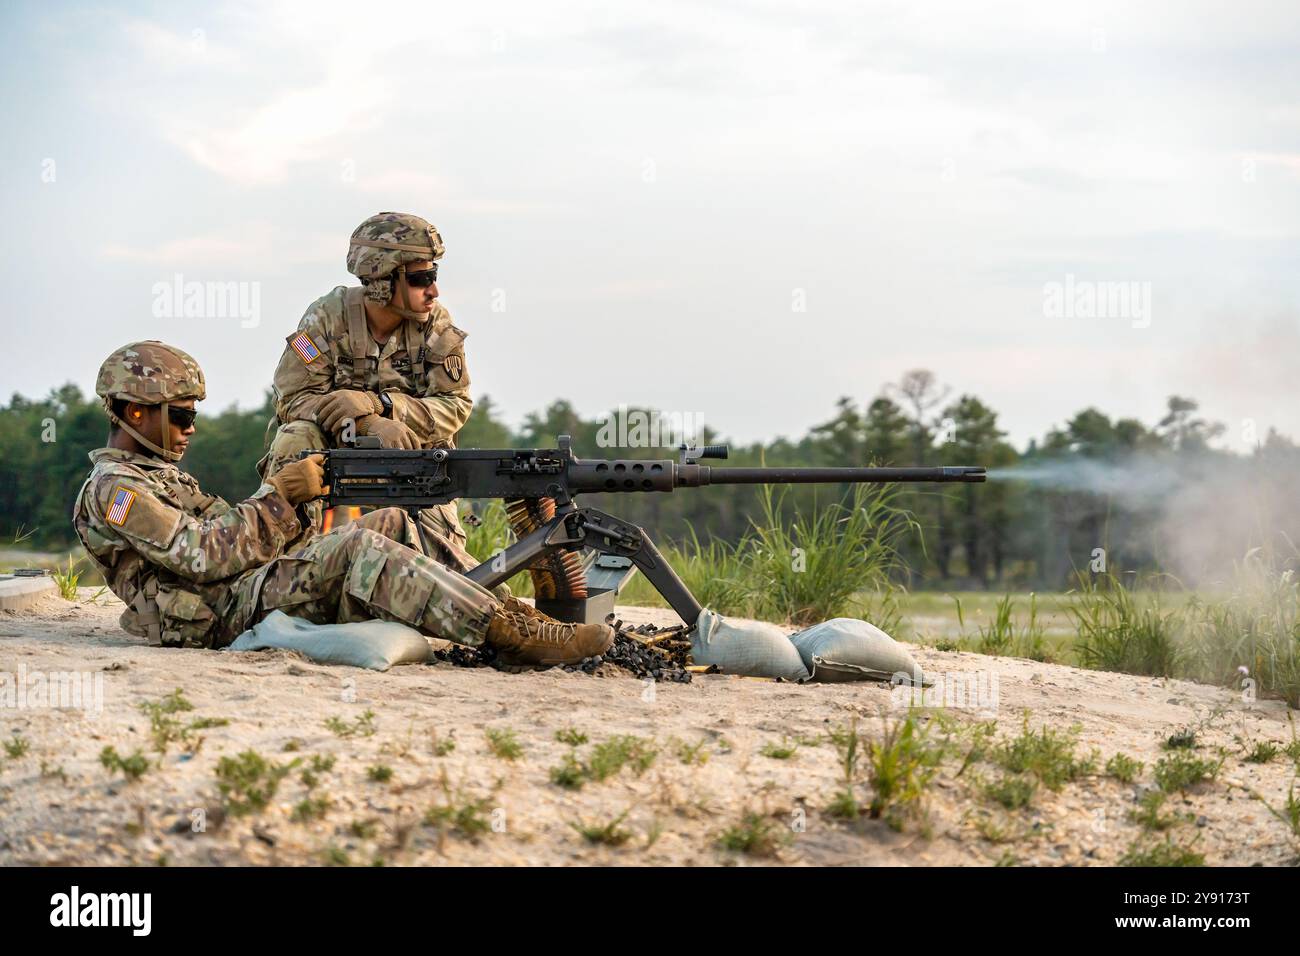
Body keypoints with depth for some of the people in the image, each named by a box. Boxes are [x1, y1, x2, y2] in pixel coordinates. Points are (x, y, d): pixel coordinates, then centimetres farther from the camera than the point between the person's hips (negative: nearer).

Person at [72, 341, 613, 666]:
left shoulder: (156, 472, 27)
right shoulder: (112, 488, -6)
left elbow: (231, 534, 18)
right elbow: (203, 555, -17)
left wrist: (289, 493, 0)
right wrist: (279, 495, -12)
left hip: (261, 584, 10)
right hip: (231, 613, -10)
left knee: (391, 524, 5)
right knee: (359, 548, -28)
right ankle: (515, 637, -34)